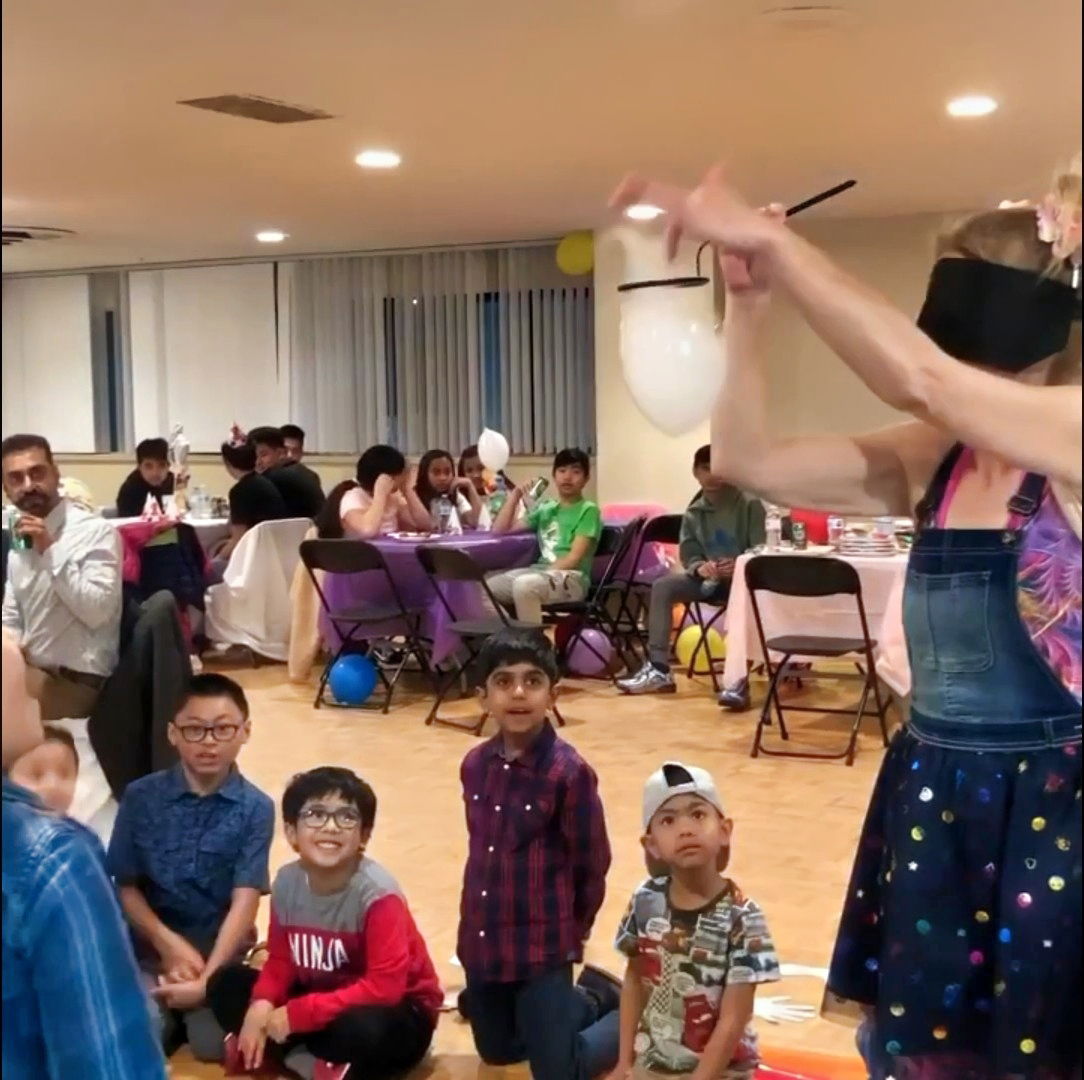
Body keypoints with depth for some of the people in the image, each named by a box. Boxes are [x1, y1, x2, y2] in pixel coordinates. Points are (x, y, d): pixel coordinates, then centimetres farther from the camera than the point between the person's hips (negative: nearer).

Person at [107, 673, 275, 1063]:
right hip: (150, 945, 1)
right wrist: (168, 942, -15)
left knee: (215, 1043, -20)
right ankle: (173, 1012, 11)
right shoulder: (141, 797, -4)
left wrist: (206, 978, -20)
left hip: (221, 950, -1)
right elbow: (124, 886, 0)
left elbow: (244, 901, -11)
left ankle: (194, 1009, 12)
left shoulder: (256, 808, -8)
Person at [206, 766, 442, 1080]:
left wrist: (297, 1014, -26)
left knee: (362, 1030, -39)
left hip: (394, 1011, -6)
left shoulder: (378, 893, -26)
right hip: (319, 1000, 6)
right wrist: (261, 1005, -20)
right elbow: (281, 960, 2)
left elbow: (384, 987, -29)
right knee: (227, 983, -6)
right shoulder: (287, 882, -9)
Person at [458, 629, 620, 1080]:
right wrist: (480, 924, 14)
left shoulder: (570, 773, -20)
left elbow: (591, 867, -10)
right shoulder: (475, 765, -2)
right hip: (482, 941, 6)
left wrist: (570, 935, 2)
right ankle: (589, 999, 42)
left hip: (542, 946, -6)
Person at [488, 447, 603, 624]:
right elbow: (500, 531, 17)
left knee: (524, 585, -36)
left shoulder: (588, 510, 3)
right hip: (540, 570, 6)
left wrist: (546, 574, -19)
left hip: (571, 578, -6)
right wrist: (515, 496, 8)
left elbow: (575, 558, -8)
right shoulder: (545, 508, 19)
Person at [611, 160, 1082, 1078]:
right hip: (930, 797, 6)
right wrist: (748, 303, -7)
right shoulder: (935, 460, 4)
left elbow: (917, 376, -30)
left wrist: (769, 239, -26)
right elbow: (748, 459, 1)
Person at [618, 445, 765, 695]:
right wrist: (701, 568, -22)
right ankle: (658, 669, -19)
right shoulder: (693, 513, 8)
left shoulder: (749, 504, -5)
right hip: (709, 579, 5)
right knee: (662, 587, -18)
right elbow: (688, 555, 3)